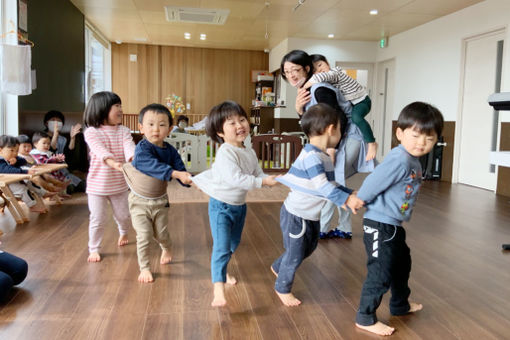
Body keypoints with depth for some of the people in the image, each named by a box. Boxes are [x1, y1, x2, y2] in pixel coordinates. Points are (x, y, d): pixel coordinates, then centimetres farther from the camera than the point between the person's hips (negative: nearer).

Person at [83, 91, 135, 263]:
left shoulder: (123, 131, -1)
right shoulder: (91, 132, -12)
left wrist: (134, 158, -43)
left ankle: (123, 232, 49)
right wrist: (113, 163, -49)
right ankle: (93, 249, 21)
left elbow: (129, 147, -20)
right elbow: (100, 150, -30)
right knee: (98, 219, 1)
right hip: (97, 184, -3)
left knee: (123, 215, 16)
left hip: (119, 184, 3)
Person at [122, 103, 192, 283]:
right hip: (140, 201, -4)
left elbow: (180, 169, -10)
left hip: (160, 201, 4)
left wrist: (189, 179, -33)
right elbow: (153, 165, -40)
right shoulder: (142, 148, -23)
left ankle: (166, 249, 50)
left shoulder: (170, 150, -7)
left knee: (161, 234, 17)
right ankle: (144, 268, 15)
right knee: (144, 236, -4)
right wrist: (176, 173, -51)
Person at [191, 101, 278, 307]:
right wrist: (263, 181, -33)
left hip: (240, 205, 8)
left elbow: (258, 174, 3)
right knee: (222, 247, -14)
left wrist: (271, 180, -19)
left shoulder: (250, 153, 1)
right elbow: (235, 179, -34)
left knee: (233, 244, 23)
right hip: (221, 206, -8)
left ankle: (222, 270, 48)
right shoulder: (225, 152, -25)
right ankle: (218, 289, -11)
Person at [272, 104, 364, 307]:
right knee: (295, 254, 6)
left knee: (308, 248, 24)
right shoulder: (311, 156, -26)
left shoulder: (323, 156, 6)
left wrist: (351, 195, 1)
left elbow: (330, 184, 10)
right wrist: (346, 199, -33)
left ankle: (278, 268, 47)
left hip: (311, 215, 10)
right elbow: (322, 186, -31)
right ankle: (283, 288, 30)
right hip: (296, 215, -10)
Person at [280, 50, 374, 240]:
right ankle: (344, 229, 27)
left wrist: (331, 149, -25)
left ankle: (320, 229, 8)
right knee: (336, 182, 16)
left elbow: (340, 119, -25)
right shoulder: (304, 91, 5)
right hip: (337, 138, 10)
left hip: (348, 137, -10)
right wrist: (299, 108, -12)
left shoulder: (319, 90, -24)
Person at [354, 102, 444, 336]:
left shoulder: (413, 161, 8)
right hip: (380, 226, -11)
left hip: (394, 226, 11)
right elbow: (372, 183, -24)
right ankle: (365, 318, 14)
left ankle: (400, 305, 48)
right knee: (381, 272, -2)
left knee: (401, 264, 26)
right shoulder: (399, 161, -25)